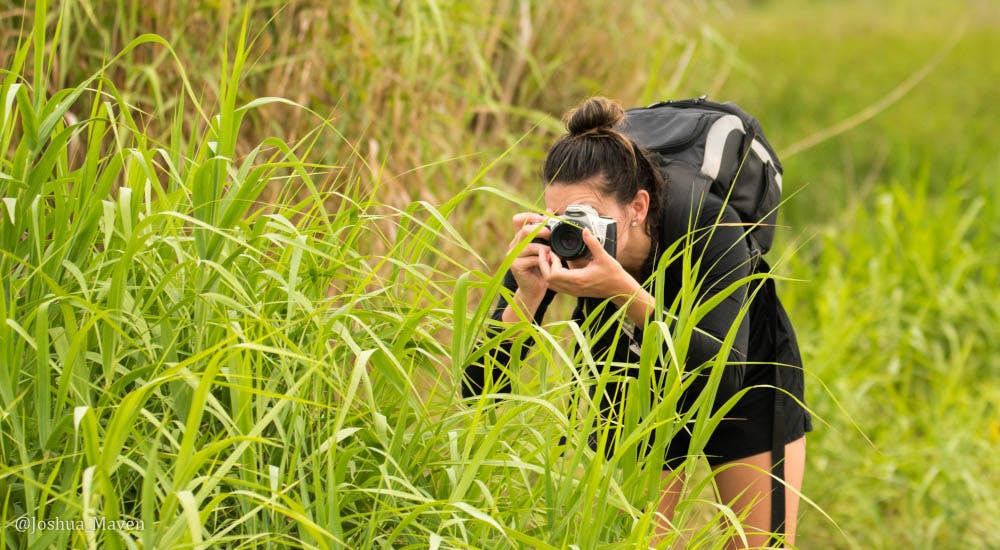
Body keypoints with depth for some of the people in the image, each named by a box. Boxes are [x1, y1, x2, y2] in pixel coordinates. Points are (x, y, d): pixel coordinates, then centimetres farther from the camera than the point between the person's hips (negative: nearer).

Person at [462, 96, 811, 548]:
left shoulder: (706, 224, -36)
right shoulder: (548, 241, -30)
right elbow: (480, 391, -30)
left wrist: (624, 291, -53)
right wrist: (526, 296, -47)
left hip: (748, 390, -2)